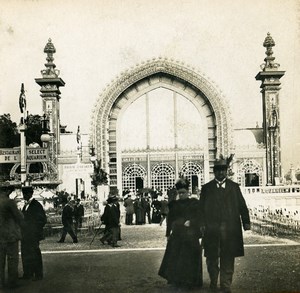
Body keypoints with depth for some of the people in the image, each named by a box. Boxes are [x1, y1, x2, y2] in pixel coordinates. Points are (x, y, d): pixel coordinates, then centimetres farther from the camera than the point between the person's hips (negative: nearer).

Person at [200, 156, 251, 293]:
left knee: (228, 258, 3)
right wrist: (202, 225, -2)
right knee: (212, 258, 9)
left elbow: (242, 205, 5)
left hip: (231, 230, 0)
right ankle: (213, 282, 28)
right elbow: (202, 208, 5)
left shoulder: (234, 187, 10)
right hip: (212, 229, 0)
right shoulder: (206, 188, 7)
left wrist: (246, 222, -4)